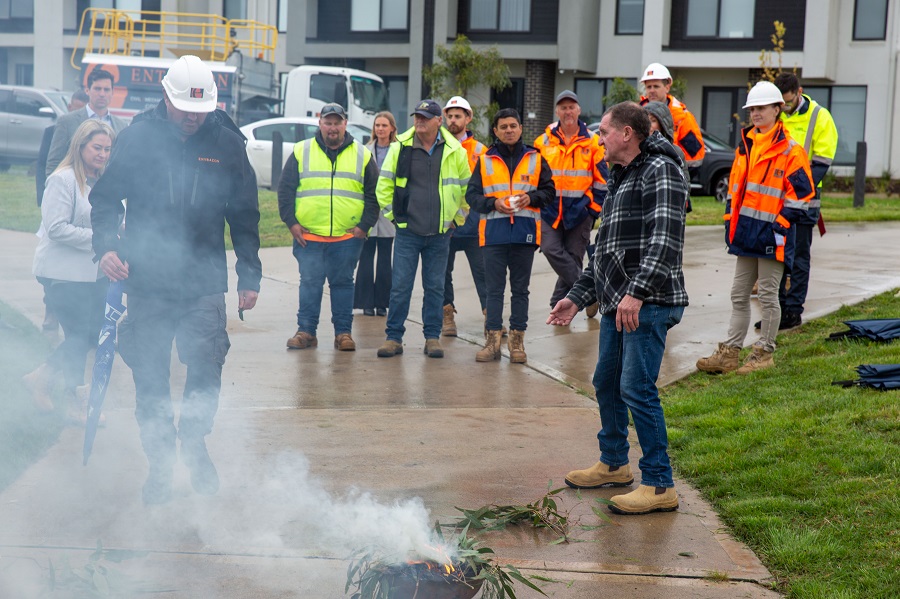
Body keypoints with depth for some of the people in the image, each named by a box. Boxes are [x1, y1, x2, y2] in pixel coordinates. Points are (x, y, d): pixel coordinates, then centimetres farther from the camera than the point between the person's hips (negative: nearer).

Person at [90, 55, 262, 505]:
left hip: (204, 281, 0)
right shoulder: (136, 139, 0)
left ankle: (195, 443, 18)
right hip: (147, 281, 0)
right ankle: (160, 463, 19)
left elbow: (245, 216, 9)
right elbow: (105, 197, 5)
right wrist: (106, 245, -13)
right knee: (150, 377, 5)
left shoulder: (227, 145, 2)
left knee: (206, 368, -7)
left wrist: (249, 276, 6)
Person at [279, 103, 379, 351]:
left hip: (348, 236, 0)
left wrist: (364, 225, 0)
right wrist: (291, 222, -1)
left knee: (343, 282, 4)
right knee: (309, 283, 2)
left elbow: (373, 194, 9)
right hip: (308, 235, 0)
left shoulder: (362, 155, 8)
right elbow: (285, 189, 7)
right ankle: (306, 331, 10)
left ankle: (343, 332, 11)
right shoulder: (301, 152, 7)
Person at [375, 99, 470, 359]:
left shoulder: (455, 150, 1)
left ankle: (432, 337, 15)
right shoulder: (400, 147, -1)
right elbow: (384, 185, 8)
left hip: (440, 233, 1)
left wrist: (455, 218, 10)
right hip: (407, 231, 0)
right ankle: (394, 337, 7)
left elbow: (468, 188, 12)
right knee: (400, 286, -1)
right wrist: (394, 215, 6)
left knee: (435, 287, 7)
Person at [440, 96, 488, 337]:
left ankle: (491, 313, 1)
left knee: (481, 269, -2)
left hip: (472, 220, -1)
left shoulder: (479, 150, 5)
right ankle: (447, 315, 15)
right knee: (443, 270, 6)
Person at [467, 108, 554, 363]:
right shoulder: (485, 160, 7)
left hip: (525, 232, 0)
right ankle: (493, 339, 7)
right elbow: (472, 195, 4)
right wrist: (493, 203, -12)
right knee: (494, 289, 2)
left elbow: (548, 190, 8)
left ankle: (517, 340, 12)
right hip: (493, 233, 0)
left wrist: (531, 197, -11)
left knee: (520, 289, 6)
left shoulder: (535, 158, 7)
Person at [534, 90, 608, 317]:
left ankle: (559, 303, 13)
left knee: (573, 257, 2)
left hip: (580, 210, -1)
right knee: (551, 249, -17)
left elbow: (602, 179, 7)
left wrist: (595, 208, 2)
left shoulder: (592, 143, 4)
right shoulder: (543, 142, 8)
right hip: (550, 209, 1)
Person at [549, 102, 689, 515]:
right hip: (617, 302, 10)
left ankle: (660, 485, -6)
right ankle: (613, 464, 34)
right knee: (607, 382, 17)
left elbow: (665, 240, -22)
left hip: (648, 304, -10)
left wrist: (637, 292, -30)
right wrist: (578, 297, 24)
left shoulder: (660, 171, -9)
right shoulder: (620, 180, 22)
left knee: (637, 388, -12)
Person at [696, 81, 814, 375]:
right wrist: (730, 219, 14)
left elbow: (800, 192, -10)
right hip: (745, 230, 7)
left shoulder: (790, 150, -9)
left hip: (771, 233, -7)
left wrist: (781, 224, -14)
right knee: (739, 294, 10)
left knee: (768, 295, 3)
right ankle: (730, 351, 15)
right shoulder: (745, 145, 12)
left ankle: (765, 353, 13)